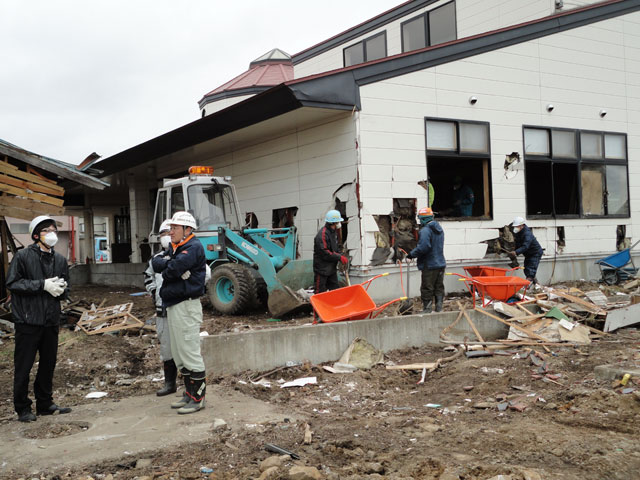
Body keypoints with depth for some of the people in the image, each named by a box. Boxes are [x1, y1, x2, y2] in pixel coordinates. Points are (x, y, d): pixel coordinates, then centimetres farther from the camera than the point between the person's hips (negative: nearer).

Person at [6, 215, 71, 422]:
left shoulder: (59, 259, 10)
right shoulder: (23, 256, -7)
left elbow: (65, 287, 17)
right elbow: (12, 283, -12)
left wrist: (61, 288, -8)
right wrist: (43, 284, -18)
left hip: (51, 320, 6)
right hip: (28, 320, -6)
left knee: (48, 364, 14)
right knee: (23, 366, 3)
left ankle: (45, 404, 27)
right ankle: (22, 408, 15)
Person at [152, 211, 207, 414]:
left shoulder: (194, 247, -12)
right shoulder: (174, 247, 17)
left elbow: (174, 269, -22)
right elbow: (156, 263, 4)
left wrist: (165, 269, -2)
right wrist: (168, 263, -14)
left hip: (186, 306, -10)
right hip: (173, 306, 10)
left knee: (190, 353, -7)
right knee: (178, 354, 15)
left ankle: (198, 398, 0)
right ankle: (189, 393, 25)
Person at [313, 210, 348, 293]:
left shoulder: (333, 232, 13)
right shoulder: (322, 234, -20)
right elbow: (324, 253, -24)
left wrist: (341, 256, 5)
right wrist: (339, 257, -20)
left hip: (332, 268, 10)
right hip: (322, 269, -10)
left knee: (334, 289, 11)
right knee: (320, 292, -3)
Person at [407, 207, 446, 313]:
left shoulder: (425, 231, -19)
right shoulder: (439, 229, 12)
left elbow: (423, 248, -27)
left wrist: (412, 254, -11)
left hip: (429, 265, -8)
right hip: (440, 263, 8)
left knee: (427, 289, 1)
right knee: (439, 287, 13)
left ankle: (427, 309, 4)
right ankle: (439, 308, 17)